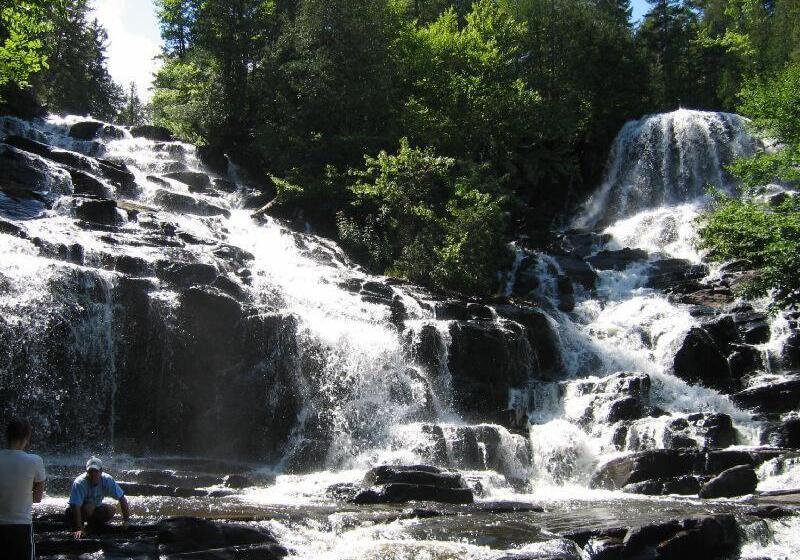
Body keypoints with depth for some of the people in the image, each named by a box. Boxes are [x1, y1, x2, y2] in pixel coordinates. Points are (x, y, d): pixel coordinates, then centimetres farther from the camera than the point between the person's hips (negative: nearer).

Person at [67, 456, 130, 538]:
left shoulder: (107, 480, -21)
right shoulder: (79, 483, -32)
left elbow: (122, 499, -17)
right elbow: (76, 506, -37)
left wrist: (126, 520, -22)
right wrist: (79, 529, -44)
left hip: (96, 507, 4)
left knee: (111, 509, -21)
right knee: (89, 507, -34)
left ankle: (92, 523, 5)